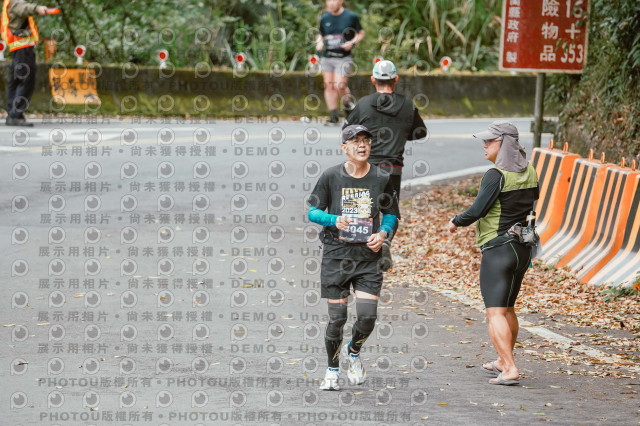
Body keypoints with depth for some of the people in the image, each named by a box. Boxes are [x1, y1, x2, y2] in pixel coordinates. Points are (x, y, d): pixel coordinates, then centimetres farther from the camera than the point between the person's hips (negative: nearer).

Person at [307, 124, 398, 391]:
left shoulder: (381, 179, 3)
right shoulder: (331, 177, -2)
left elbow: (390, 213, 16)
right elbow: (313, 211, 2)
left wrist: (383, 233, -4)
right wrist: (334, 220, -17)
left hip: (368, 257, 1)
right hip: (336, 256, -1)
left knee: (368, 316, -8)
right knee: (337, 317, 0)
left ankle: (353, 351, 25)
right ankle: (332, 371, 20)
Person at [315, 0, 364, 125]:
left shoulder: (351, 17, -1)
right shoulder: (324, 18, 8)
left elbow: (361, 33, 9)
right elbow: (320, 34, 22)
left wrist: (352, 43, -9)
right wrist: (319, 44, 1)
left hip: (344, 57, -4)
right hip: (327, 57, 4)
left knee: (339, 85, -14)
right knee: (329, 85, -1)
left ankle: (347, 104, 15)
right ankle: (333, 115, 7)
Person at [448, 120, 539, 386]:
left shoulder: (496, 175, -18)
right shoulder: (529, 172, 6)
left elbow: (478, 210, -18)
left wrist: (456, 222, -1)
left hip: (497, 250, -8)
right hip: (523, 250, 8)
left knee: (495, 313, -9)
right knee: (507, 309, 22)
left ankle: (510, 370, -19)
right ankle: (503, 362, 34)